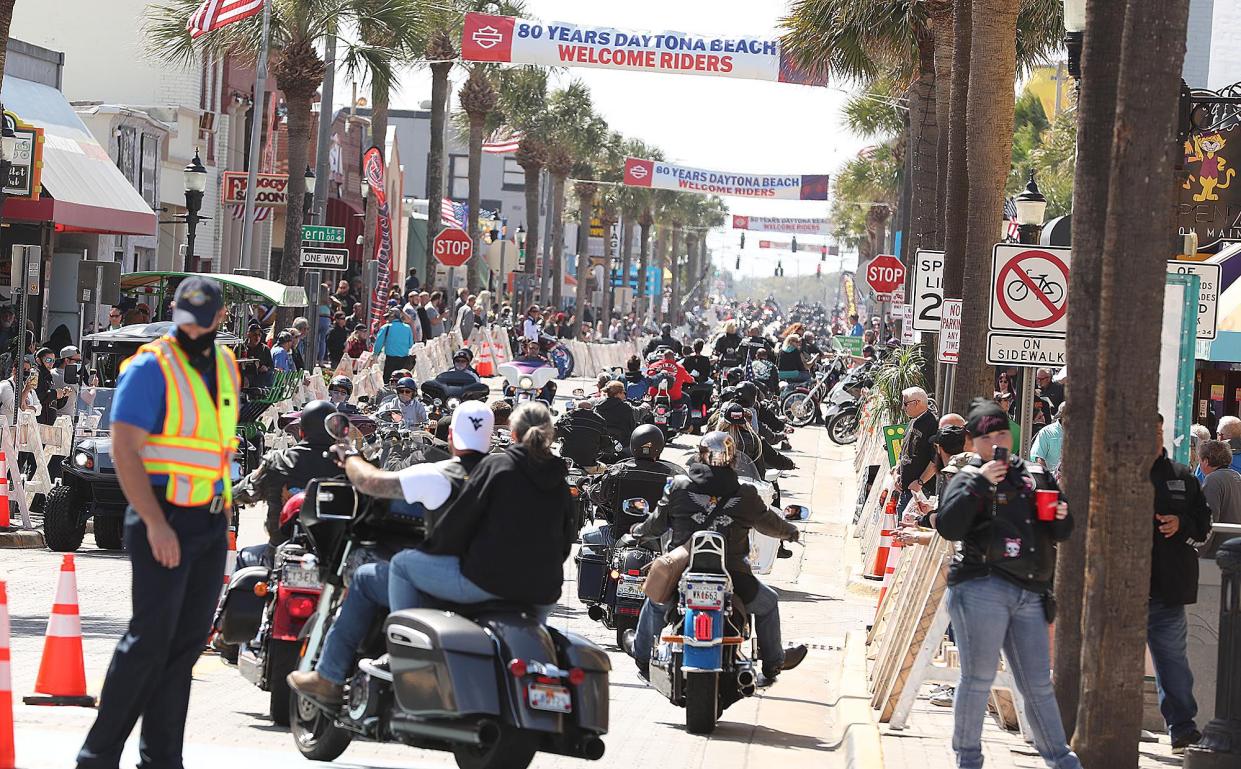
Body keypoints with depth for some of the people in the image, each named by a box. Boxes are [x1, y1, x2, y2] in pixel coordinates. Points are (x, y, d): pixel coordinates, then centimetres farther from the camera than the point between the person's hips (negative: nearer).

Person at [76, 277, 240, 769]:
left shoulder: (226, 366, 12)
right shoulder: (151, 368, -11)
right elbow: (124, 449, -16)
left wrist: (225, 500, 11)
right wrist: (155, 524, -20)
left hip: (211, 524, 7)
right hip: (164, 522, -7)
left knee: (188, 642, 7)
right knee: (151, 637, -10)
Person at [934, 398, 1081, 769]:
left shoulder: (1036, 475, 18)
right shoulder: (968, 480, 2)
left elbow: (1061, 533, 23)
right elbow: (948, 526, -15)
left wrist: (1062, 517, 0)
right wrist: (979, 484, -18)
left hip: (1030, 595, 5)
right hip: (982, 589, -5)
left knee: (1038, 685, 9)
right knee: (979, 679, -1)